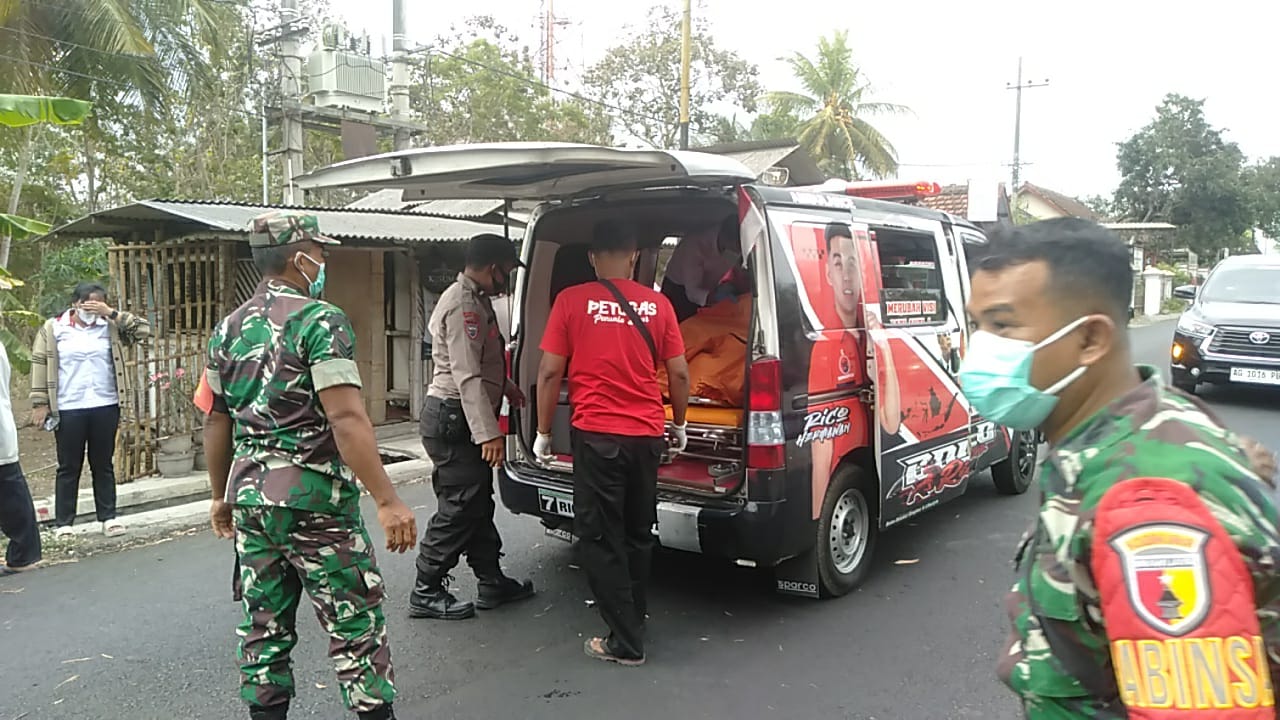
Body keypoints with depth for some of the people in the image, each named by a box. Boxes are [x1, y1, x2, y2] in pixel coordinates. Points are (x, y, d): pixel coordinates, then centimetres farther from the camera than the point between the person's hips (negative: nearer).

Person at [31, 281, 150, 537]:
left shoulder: (110, 328, 6)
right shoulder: (53, 329, 2)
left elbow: (143, 329, -2)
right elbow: (40, 365, 1)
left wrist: (112, 313, -10)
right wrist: (40, 403, -4)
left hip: (105, 407, 2)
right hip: (68, 410, -2)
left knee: (104, 465, 11)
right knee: (68, 467, 6)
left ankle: (108, 517, 18)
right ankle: (63, 523, 13)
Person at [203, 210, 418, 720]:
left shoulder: (229, 329, 10)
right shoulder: (320, 320, -13)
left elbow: (217, 421, 15)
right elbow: (346, 418, -22)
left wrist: (222, 496, 25)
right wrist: (387, 501, -22)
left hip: (249, 494, 7)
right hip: (313, 497, -7)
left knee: (264, 626, 15)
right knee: (355, 627, 1)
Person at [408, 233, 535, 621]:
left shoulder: (476, 300, 15)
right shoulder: (462, 306, -19)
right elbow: (468, 377, -26)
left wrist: (505, 386, 38)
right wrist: (488, 433, -28)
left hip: (462, 420, 11)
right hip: (453, 418, -11)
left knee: (479, 503, 15)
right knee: (459, 508, -4)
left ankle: (492, 582, 24)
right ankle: (426, 593, 8)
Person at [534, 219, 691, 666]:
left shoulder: (572, 301, -4)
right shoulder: (657, 305, 3)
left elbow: (550, 372, -5)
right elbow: (679, 374, 6)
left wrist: (543, 432, 6)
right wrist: (679, 424, 21)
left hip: (596, 435, -3)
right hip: (648, 435, 4)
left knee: (600, 538, 6)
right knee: (638, 534, 19)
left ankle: (625, 642, 9)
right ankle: (634, 620, 33)